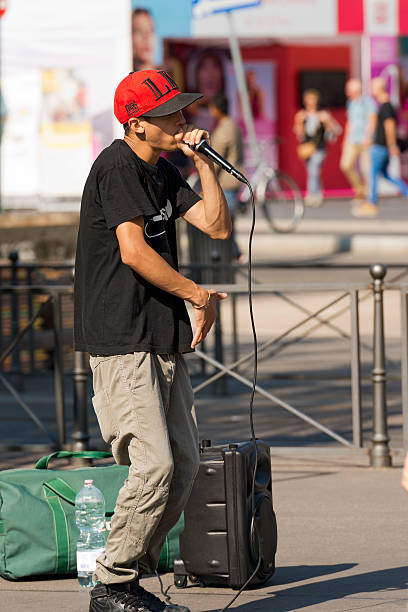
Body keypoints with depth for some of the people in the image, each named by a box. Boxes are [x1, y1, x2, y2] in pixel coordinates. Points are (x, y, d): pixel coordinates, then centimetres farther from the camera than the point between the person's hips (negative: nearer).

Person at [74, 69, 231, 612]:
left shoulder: (163, 171, 17)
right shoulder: (118, 167, -12)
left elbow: (217, 226, 11)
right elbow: (134, 251, -21)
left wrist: (203, 161, 2)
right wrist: (198, 295, -12)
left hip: (163, 340, 10)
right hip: (123, 341, -10)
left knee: (184, 464, 8)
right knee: (155, 465, -16)